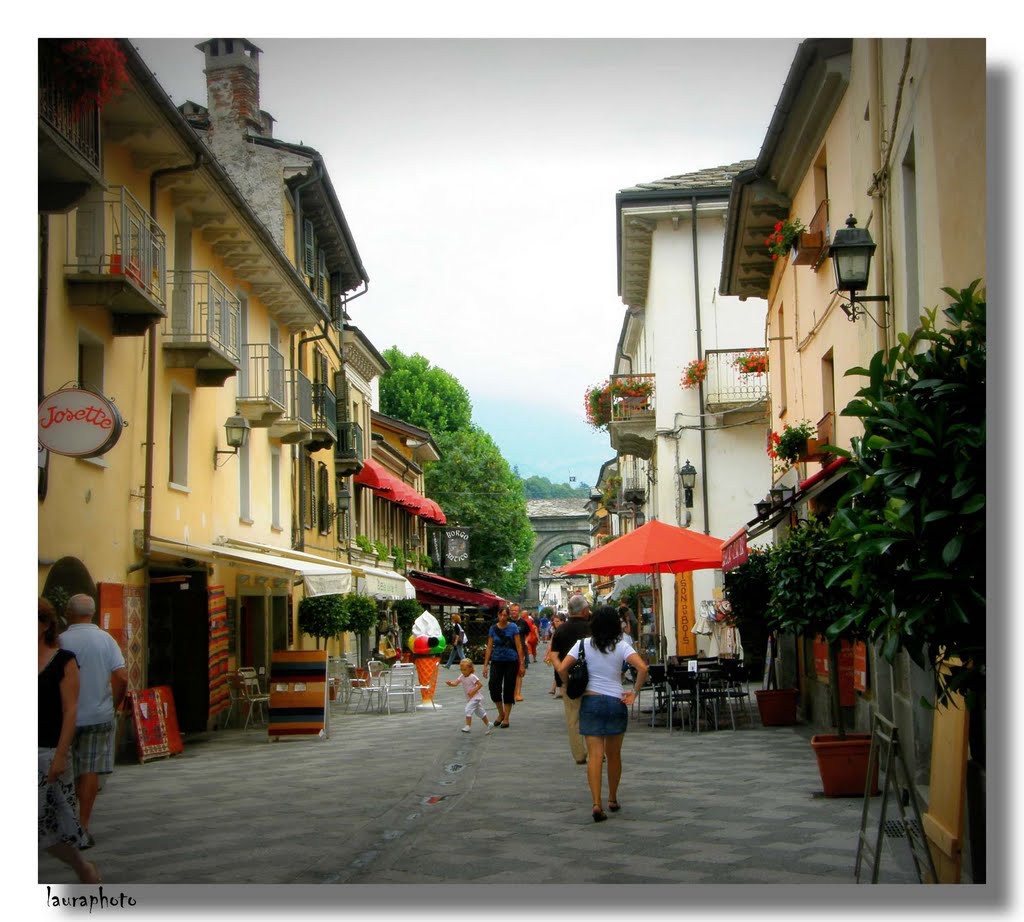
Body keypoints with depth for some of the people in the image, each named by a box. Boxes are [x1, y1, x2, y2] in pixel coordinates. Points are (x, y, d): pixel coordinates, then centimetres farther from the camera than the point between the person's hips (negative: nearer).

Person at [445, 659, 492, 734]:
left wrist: (473, 691, -25)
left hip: (475, 697, -9)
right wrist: (450, 683, -28)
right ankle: (488, 724, 30)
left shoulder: (472, 677, -19)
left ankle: (467, 726, -18)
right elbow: (455, 683, -7)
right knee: (479, 712, 17)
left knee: (468, 710, -20)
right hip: (469, 698, 9)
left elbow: (480, 684, -19)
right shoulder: (462, 677, 3)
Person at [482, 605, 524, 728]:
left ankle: (506, 718, 12)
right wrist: (486, 665, 3)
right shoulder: (493, 628, 3)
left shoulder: (513, 627, -4)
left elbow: (519, 646, -3)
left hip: (511, 662, -2)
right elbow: (489, 647, 6)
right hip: (497, 661, 2)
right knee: (493, 687, -9)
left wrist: (521, 664, -6)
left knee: (508, 689, 2)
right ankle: (501, 713, 13)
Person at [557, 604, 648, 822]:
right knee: (614, 755, 16)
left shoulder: (583, 644, -1)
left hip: (590, 701, 0)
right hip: (616, 701, 0)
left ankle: (597, 803, -17)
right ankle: (613, 799, 27)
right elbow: (643, 668, -17)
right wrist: (635, 692, -5)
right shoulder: (621, 646, -4)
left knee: (595, 755, -4)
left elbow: (562, 668, -8)